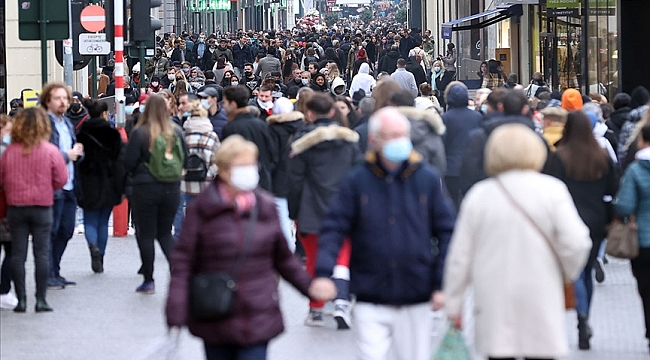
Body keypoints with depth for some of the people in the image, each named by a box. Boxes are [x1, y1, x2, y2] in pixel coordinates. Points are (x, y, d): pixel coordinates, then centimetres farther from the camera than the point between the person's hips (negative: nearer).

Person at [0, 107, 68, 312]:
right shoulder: (51, 151, -9)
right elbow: (61, 180, -6)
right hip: (42, 208, -1)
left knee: (18, 253, 6)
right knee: (42, 252, 4)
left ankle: (21, 299, 5)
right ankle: (41, 299, 3)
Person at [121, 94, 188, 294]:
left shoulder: (139, 133, -12)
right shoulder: (176, 132, -2)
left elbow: (128, 162, -10)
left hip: (145, 188, -4)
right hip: (172, 188, 4)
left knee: (145, 234, 7)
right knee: (165, 232, 16)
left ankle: (148, 280, 9)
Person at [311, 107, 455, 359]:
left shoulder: (429, 179, 1)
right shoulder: (356, 182, -2)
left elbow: (446, 232, 4)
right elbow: (334, 229, -3)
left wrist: (442, 284, -2)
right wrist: (323, 273, -18)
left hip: (415, 301, 1)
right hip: (370, 302, -1)